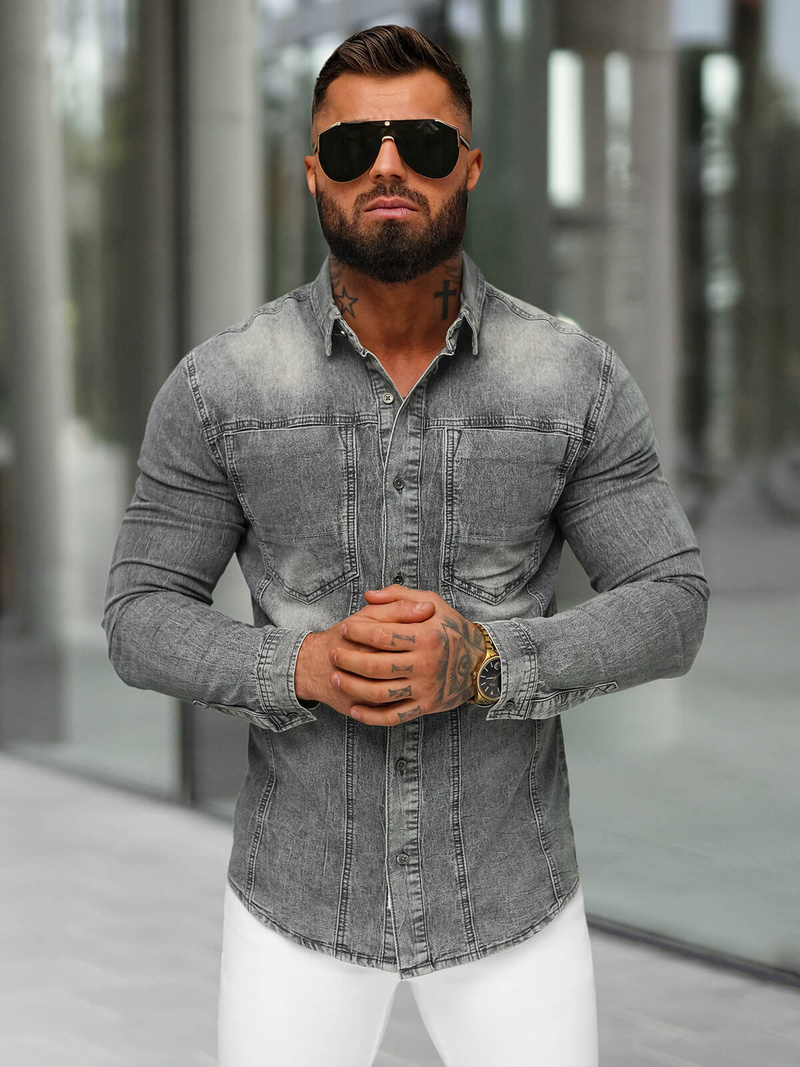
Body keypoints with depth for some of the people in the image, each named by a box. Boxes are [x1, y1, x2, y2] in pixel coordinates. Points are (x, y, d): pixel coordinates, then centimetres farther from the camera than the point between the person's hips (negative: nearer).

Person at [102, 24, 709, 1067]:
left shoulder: (578, 379, -9)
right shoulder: (217, 385, -9)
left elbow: (670, 608, -7)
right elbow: (142, 620, -5)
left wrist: (481, 663, -25)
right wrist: (304, 668, -24)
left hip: (511, 891, 0)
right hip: (300, 891, 0)